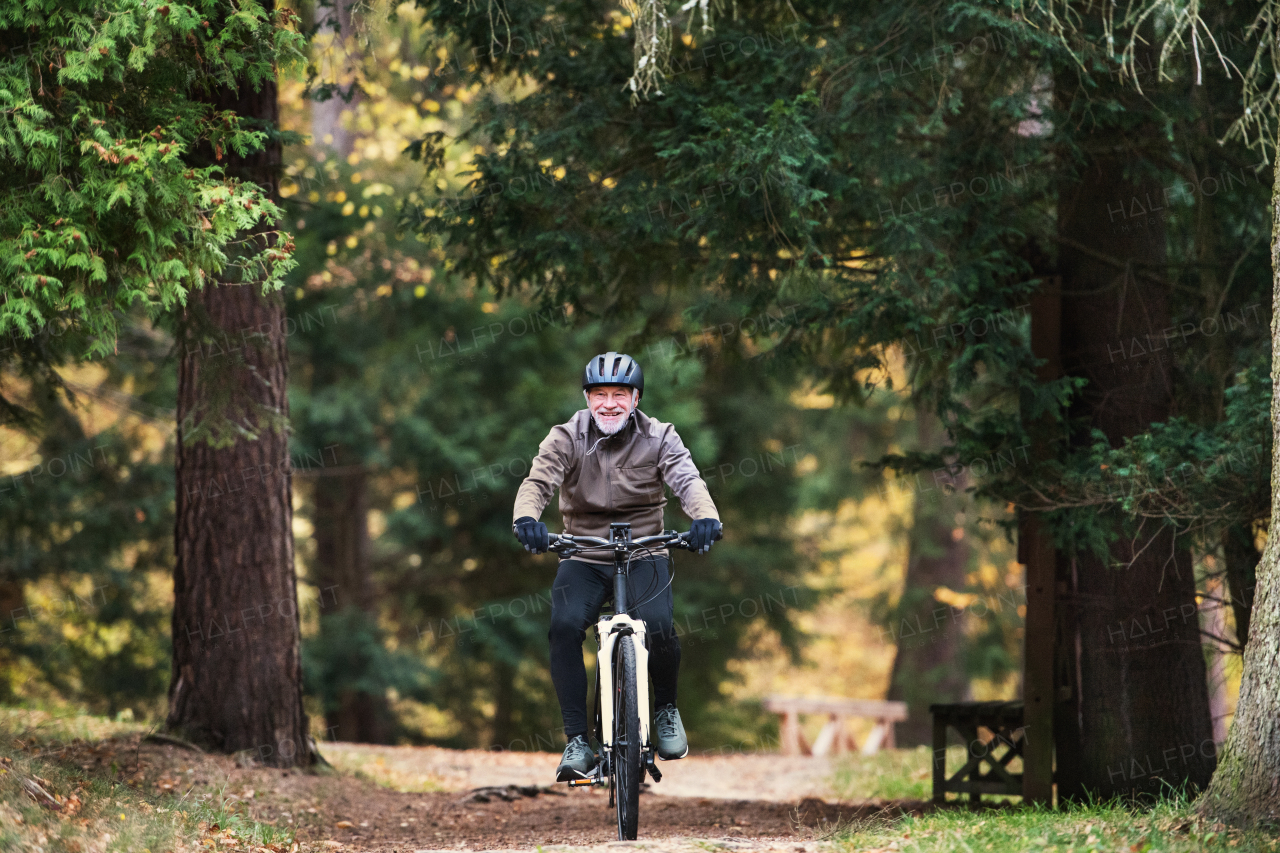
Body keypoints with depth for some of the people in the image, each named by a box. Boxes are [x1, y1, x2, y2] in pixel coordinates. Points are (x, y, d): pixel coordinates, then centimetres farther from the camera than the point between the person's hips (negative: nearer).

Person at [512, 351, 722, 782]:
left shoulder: (658, 438, -3)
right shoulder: (566, 438, -5)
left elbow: (688, 480, -17)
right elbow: (537, 482, -18)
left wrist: (706, 518, -40)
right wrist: (527, 519, -42)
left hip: (644, 555, 0)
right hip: (584, 559, 0)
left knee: (657, 626, -27)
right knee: (565, 626, -27)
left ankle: (666, 707, 5)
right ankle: (577, 743, -21)